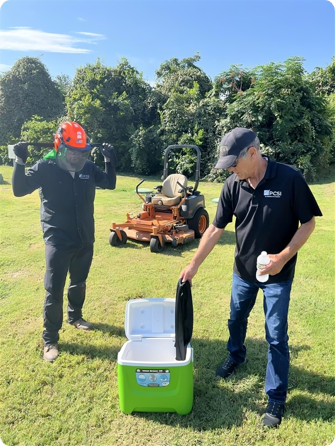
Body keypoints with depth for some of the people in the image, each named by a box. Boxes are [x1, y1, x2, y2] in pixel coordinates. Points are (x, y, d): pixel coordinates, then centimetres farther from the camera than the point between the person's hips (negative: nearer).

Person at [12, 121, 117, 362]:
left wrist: (110, 161, -1)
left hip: (85, 239, 4)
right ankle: (50, 339, 15)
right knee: (54, 290, -1)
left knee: (79, 283, 20)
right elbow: (19, 189, -12)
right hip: (58, 240, -4)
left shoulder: (88, 168, -1)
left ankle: (75, 316, 44)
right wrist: (20, 161, -23)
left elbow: (109, 183, 12)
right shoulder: (45, 167, -10)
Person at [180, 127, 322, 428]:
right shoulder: (233, 185, -9)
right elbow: (216, 229, -5)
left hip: (278, 274, -4)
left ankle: (276, 398, 25)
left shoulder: (290, 179, -19)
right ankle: (235, 355, 53)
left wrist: (284, 256, -22)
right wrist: (194, 265, -5)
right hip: (243, 270, 4)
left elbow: (308, 222, -12)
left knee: (276, 337, 5)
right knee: (236, 319, 23)